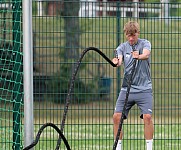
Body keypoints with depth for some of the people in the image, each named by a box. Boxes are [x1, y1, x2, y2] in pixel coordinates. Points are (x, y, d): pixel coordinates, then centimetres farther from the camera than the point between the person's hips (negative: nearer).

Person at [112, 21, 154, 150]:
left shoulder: (145, 44, -2)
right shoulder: (122, 47, 7)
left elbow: (146, 54, -25)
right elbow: (119, 60, -13)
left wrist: (139, 56, -49)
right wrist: (116, 62, -38)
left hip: (144, 89, -3)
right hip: (126, 89, 3)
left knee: (147, 117, -16)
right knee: (117, 116, -5)